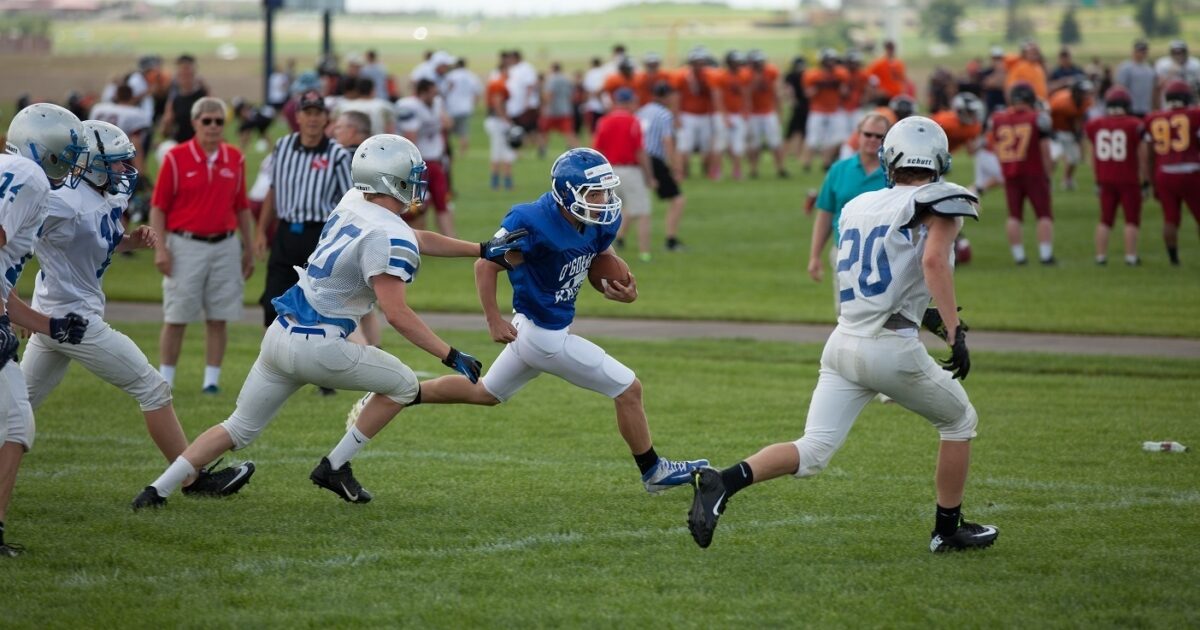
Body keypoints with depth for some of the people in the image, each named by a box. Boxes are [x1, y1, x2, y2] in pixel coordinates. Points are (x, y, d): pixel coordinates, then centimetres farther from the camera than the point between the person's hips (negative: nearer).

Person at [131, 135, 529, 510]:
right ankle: (335, 468, 14)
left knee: (239, 429, 16)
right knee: (404, 385, 13)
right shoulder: (388, 237, -16)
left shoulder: (353, 204, 11)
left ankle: (158, 490, 7)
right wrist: (451, 356, -18)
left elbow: (416, 241, 24)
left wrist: (484, 250, 26)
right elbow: (397, 315, -22)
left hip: (280, 335, 8)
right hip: (315, 347, -8)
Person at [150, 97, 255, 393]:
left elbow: (242, 207, 13)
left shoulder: (235, 159, 6)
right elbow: (158, 206, -2)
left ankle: (212, 380, 11)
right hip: (186, 246, -3)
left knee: (218, 319, 5)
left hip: (225, 246, 3)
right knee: (176, 319, 0)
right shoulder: (176, 158, -4)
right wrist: (160, 248, -9)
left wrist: (249, 248, 13)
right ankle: (165, 380, 7)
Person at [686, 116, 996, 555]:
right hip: (892, 348, -5)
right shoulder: (940, 204, -3)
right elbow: (934, 260, -22)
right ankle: (949, 531, 25)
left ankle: (721, 484, -22)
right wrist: (954, 332, -25)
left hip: (844, 342, 5)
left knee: (812, 453, 0)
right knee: (959, 421, 21)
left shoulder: (859, 207, 15)